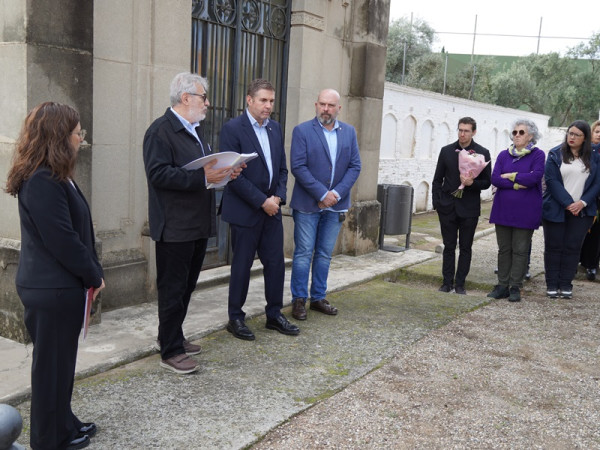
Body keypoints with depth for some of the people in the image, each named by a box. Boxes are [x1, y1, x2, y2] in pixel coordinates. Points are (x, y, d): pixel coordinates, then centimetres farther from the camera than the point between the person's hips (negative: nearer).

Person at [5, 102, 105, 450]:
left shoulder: (55, 177, 10)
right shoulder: (42, 183, -22)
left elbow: (77, 230, 11)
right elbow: (62, 240, -23)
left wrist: (92, 272, 7)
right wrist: (94, 275, -11)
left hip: (61, 286, 9)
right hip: (53, 290, -9)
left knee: (62, 360, 20)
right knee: (52, 363, 6)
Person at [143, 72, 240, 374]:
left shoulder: (193, 130, 18)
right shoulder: (161, 130, -13)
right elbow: (159, 174, -23)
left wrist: (223, 172, 4)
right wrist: (203, 178, -27)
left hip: (198, 224, 9)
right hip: (174, 227, -9)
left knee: (186, 285, 18)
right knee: (173, 289, 1)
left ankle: (172, 336, 34)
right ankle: (170, 352, 12)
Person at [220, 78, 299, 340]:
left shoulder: (275, 129, 10)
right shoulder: (233, 129, -10)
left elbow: (282, 168, 13)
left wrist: (278, 196, -3)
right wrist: (261, 201, -17)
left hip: (271, 209, 6)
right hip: (244, 210, -6)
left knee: (276, 263, 9)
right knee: (242, 266, 4)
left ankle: (274, 315, 24)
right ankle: (235, 318, 19)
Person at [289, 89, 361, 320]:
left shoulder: (349, 132, 7)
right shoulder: (302, 131, -5)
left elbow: (355, 166, 3)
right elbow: (298, 166, -12)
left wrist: (337, 193, -10)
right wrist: (322, 194, -16)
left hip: (335, 205, 4)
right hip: (307, 204, -4)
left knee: (325, 254, 11)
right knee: (303, 253, 1)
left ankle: (318, 298, 22)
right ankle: (299, 300, 11)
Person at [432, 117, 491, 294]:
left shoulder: (482, 153, 0)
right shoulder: (446, 151, 5)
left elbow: (487, 182, 1)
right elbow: (437, 179, 8)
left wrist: (472, 183, -19)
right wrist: (436, 203, -1)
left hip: (469, 208, -1)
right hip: (448, 207, 1)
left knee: (465, 248, 6)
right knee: (449, 246, 7)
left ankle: (460, 283, 14)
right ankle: (447, 282, 15)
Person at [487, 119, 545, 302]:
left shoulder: (538, 155, -1)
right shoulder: (504, 155, 9)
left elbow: (535, 177, -17)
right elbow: (495, 179, -3)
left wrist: (510, 176, -9)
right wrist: (516, 184, -15)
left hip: (525, 211, -3)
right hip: (503, 209, 4)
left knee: (520, 250, 2)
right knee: (504, 249, 8)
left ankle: (515, 287, 10)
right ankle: (502, 286, 15)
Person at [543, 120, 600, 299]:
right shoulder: (556, 155, 1)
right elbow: (551, 180, -8)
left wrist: (583, 202, -12)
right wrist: (568, 203, -15)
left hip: (581, 211, 2)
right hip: (556, 209, -2)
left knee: (573, 247, 4)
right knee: (554, 247, 3)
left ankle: (566, 284, 12)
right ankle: (552, 284, 10)